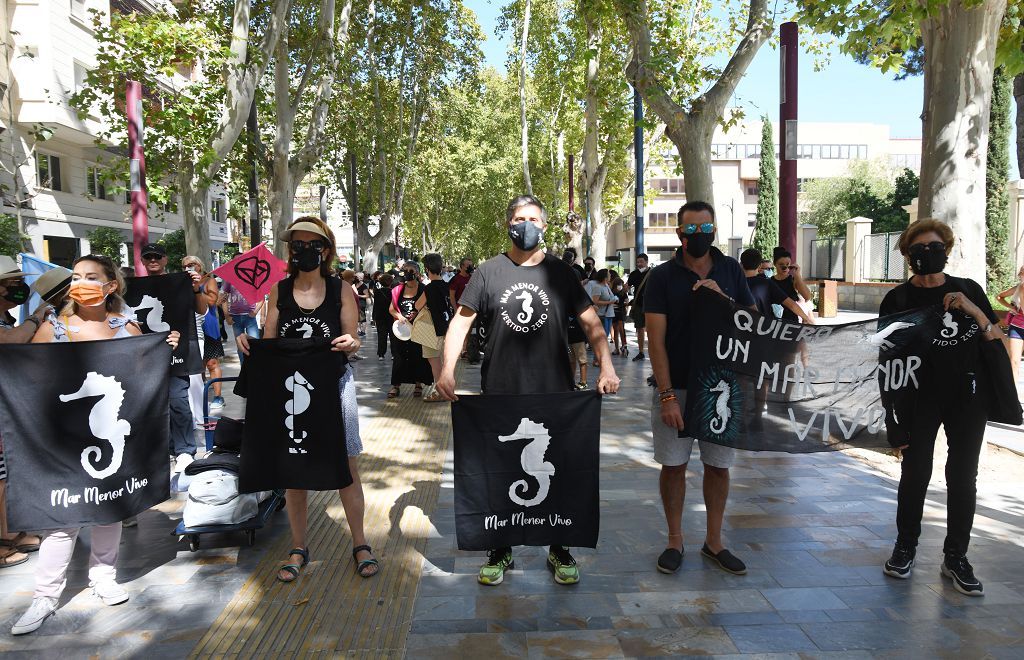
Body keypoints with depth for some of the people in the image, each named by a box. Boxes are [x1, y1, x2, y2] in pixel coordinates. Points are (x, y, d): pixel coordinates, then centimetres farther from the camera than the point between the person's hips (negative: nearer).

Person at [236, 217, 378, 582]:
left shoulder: (341, 289, -1)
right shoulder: (278, 290, 4)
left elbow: (352, 340, 0)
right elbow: (268, 342, 3)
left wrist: (351, 343, -23)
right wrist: (248, 341, -17)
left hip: (334, 384, -1)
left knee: (347, 469, 3)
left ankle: (360, 545, 19)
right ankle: (298, 548, 26)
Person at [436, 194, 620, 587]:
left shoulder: (560, 272, 4)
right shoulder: (489, 271, 2)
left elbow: (590, 323, 2)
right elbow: (461, 321, 3)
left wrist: (606, 365, -13)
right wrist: (447, 369, -9)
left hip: (555, 393, 0)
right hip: (500, 393, 0)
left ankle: (560, 551, 28)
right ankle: (500, 552, 28)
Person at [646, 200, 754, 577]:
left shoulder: (731, 271, 5)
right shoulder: (663, 276, -4)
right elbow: (656, 338, -9)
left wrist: (721, 299, -13)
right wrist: (667, 396, -15)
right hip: (676, 388, -2)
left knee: (718, 466, 10)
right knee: (673, 465, 5)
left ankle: (713, 542, 26)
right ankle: (675, 541, 22)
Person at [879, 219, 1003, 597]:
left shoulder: (969, 290, 5)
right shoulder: (898, 300, -3)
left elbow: (997, 340, 7)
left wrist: (974, 311, -11)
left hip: (968, 399, 2)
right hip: (921, 399, -2)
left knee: (963, 477, 6)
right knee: (915, 474, 5)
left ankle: (956, 558, 19)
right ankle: (905, 549, 23)